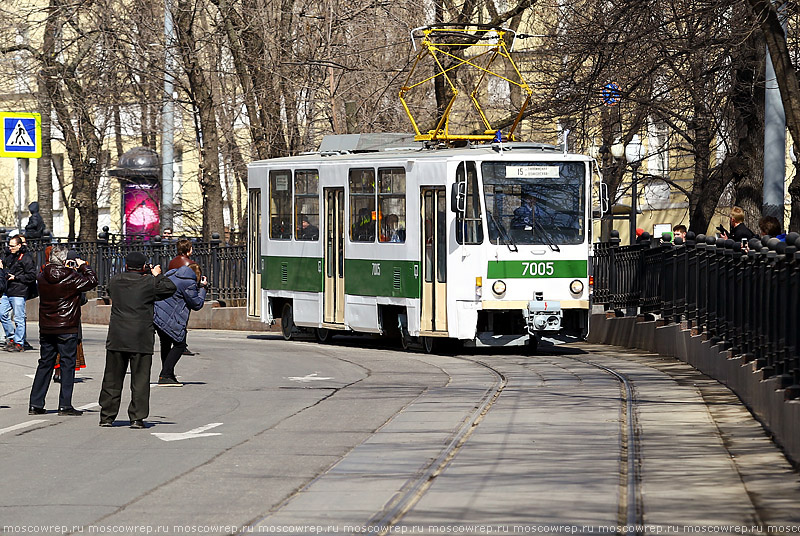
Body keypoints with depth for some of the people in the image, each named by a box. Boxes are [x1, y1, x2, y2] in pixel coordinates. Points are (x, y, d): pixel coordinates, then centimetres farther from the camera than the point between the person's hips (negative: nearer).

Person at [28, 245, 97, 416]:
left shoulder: (42, 277, 1)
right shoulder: (70, 277, -14)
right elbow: (92, 281, -5)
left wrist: (74, 270, 12)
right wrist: (83, 266, 8)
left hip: (46, 329, 5)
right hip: (67, 329, -5)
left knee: (45, 364, 13)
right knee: (67, 365, 2)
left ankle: (35, 404, 12)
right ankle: (65, 406, 0)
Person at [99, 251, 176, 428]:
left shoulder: (115, 281, 5)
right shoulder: (148, 283, -5)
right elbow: (171, 288, 3)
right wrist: (157, 275, 16)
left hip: (116, 338, 3)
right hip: (141, 339, -3)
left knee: (112, 379, 10)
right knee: (140, 380, 2)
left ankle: (107, 416, 13)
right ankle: (137, 417, -1)